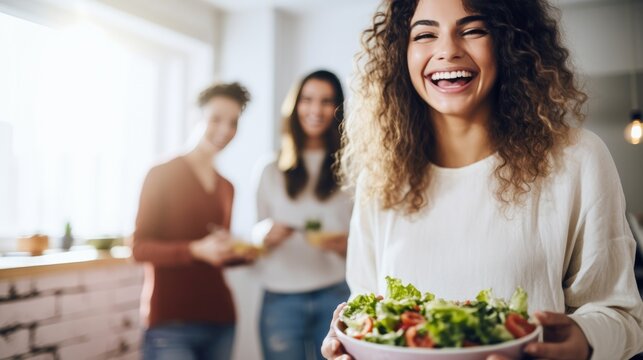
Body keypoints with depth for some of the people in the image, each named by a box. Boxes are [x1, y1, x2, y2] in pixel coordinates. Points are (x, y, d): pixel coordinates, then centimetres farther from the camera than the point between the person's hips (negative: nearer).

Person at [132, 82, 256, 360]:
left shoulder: (227, 187, 14)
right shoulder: (163, 173, -4)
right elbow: (140, 248, -8)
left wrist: (246, 253, 0)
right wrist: (196, 249, -22)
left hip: (220, 321, 6)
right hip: (170, 324, -5)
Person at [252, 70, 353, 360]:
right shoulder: (272, 172, 12)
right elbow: (259, 235, 16)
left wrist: (345, 245, -14)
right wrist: (266, 236, -7)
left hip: (336, 295, -1)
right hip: (281, 300, 2)